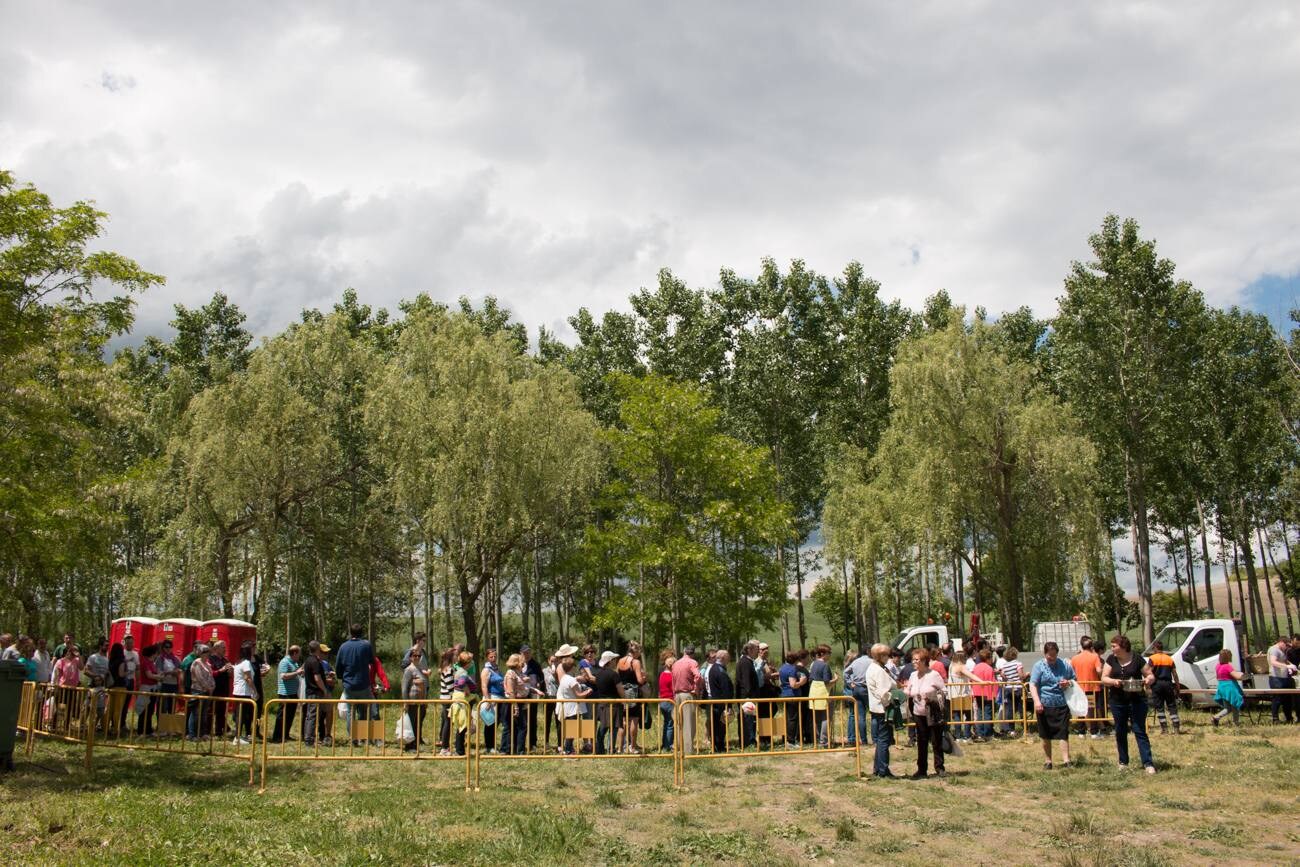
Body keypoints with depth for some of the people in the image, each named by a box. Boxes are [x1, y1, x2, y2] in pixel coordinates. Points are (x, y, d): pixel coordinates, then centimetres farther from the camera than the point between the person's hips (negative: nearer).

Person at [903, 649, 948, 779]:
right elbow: (908, 693, 8)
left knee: (937, 742, 4)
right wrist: (901, 689, -10)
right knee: (921, 743, 8)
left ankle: (939, 768, 16)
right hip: (919, 714, 5)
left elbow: (944, 691, -8)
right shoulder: (913, 675, 5)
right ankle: (922, 770, 13)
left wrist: (934, 698, -19)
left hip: (934, 714, -4)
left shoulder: (934, 675, -11)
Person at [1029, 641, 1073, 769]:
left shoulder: (1065, 665, 7)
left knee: (1063, 734, -3)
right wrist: (1037, 701, -22)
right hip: (1044, 705, -1)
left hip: (1062, 706, 1)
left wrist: (1069, 682, -6)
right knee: (1045, 736, 8)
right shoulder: (1039, 666, -2)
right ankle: (1048, 760, 20)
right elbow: (1032, 685, -9)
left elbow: (1074, 680, 19)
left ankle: (1066, 761, 0)